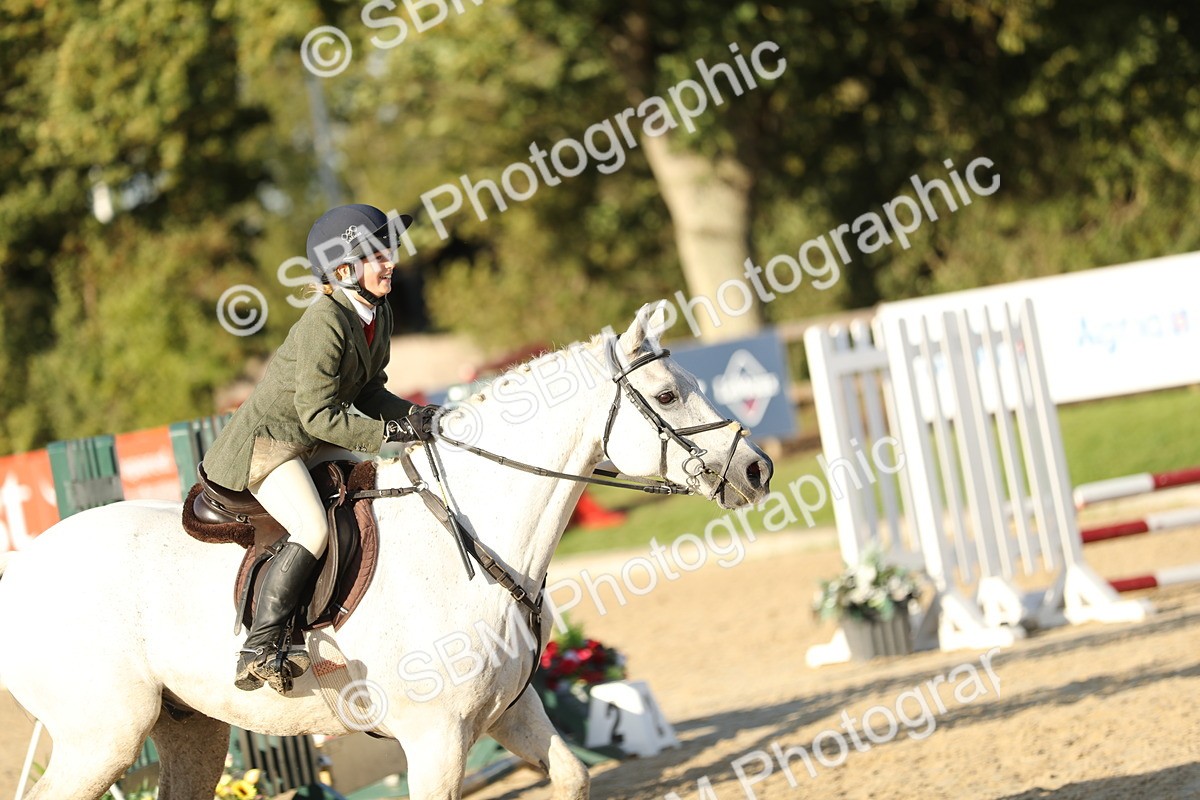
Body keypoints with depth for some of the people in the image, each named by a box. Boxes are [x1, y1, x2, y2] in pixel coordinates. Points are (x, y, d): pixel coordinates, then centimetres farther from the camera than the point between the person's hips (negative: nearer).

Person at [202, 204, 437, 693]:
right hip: (267, 441, -10)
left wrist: (414, 415, -7)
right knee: (313, 531, -28)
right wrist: (391, 432, -27)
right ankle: (258, 653, -29)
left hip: (313, 446, 10)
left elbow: (368, 394, 11)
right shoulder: (326, 322, -25)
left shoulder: (378, 314, 3)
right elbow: (318, 414, -26)